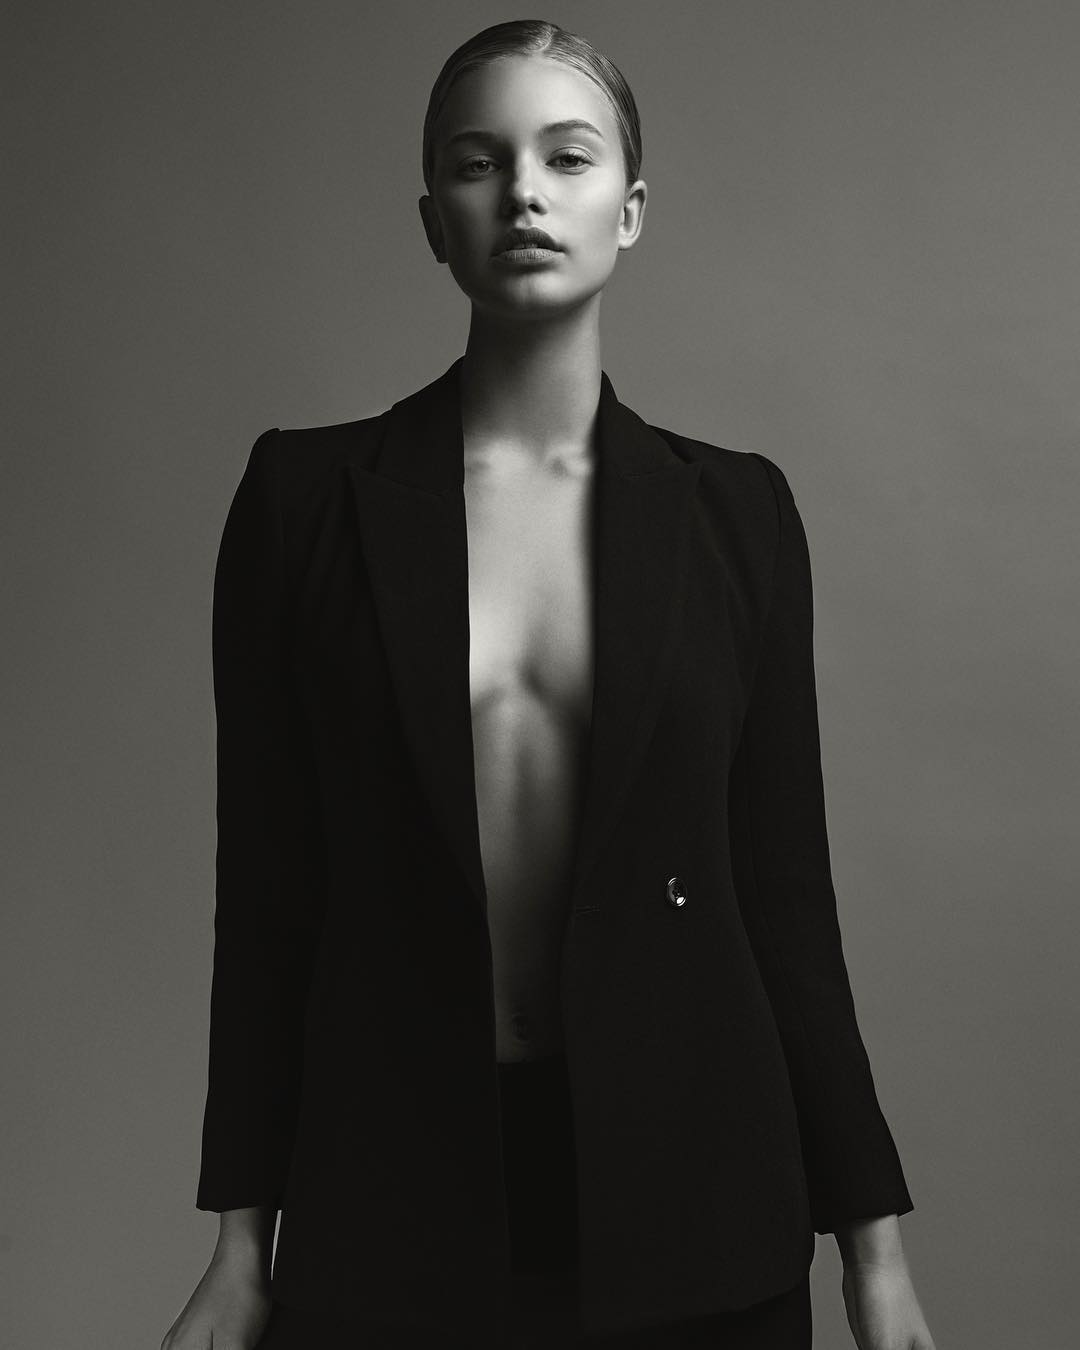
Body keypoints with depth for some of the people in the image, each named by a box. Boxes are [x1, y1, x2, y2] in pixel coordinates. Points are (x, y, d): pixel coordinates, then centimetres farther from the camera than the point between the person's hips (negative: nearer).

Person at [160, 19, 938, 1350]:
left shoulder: (737, 507, 1)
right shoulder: (307, 491, -2)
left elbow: (780, 882, 2)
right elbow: (267, 885, -1)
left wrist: (870, 1233, 2)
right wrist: (241, 1243, -1)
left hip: (686, 1190, 1)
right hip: (395, 1188, -1)